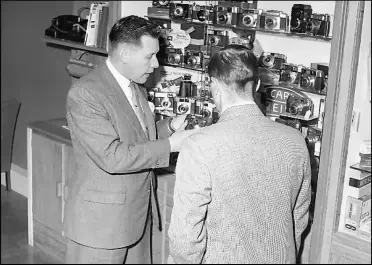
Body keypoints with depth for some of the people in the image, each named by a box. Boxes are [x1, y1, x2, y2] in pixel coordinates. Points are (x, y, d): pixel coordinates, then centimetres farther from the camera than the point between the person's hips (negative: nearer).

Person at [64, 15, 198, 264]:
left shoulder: (136, 87, 8)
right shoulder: (84, 94, -19)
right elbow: (112, 157, -24)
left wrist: (169, 126, 1)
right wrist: (170, 145, -22)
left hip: (139, 214, 8)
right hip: (102, 219, -8)